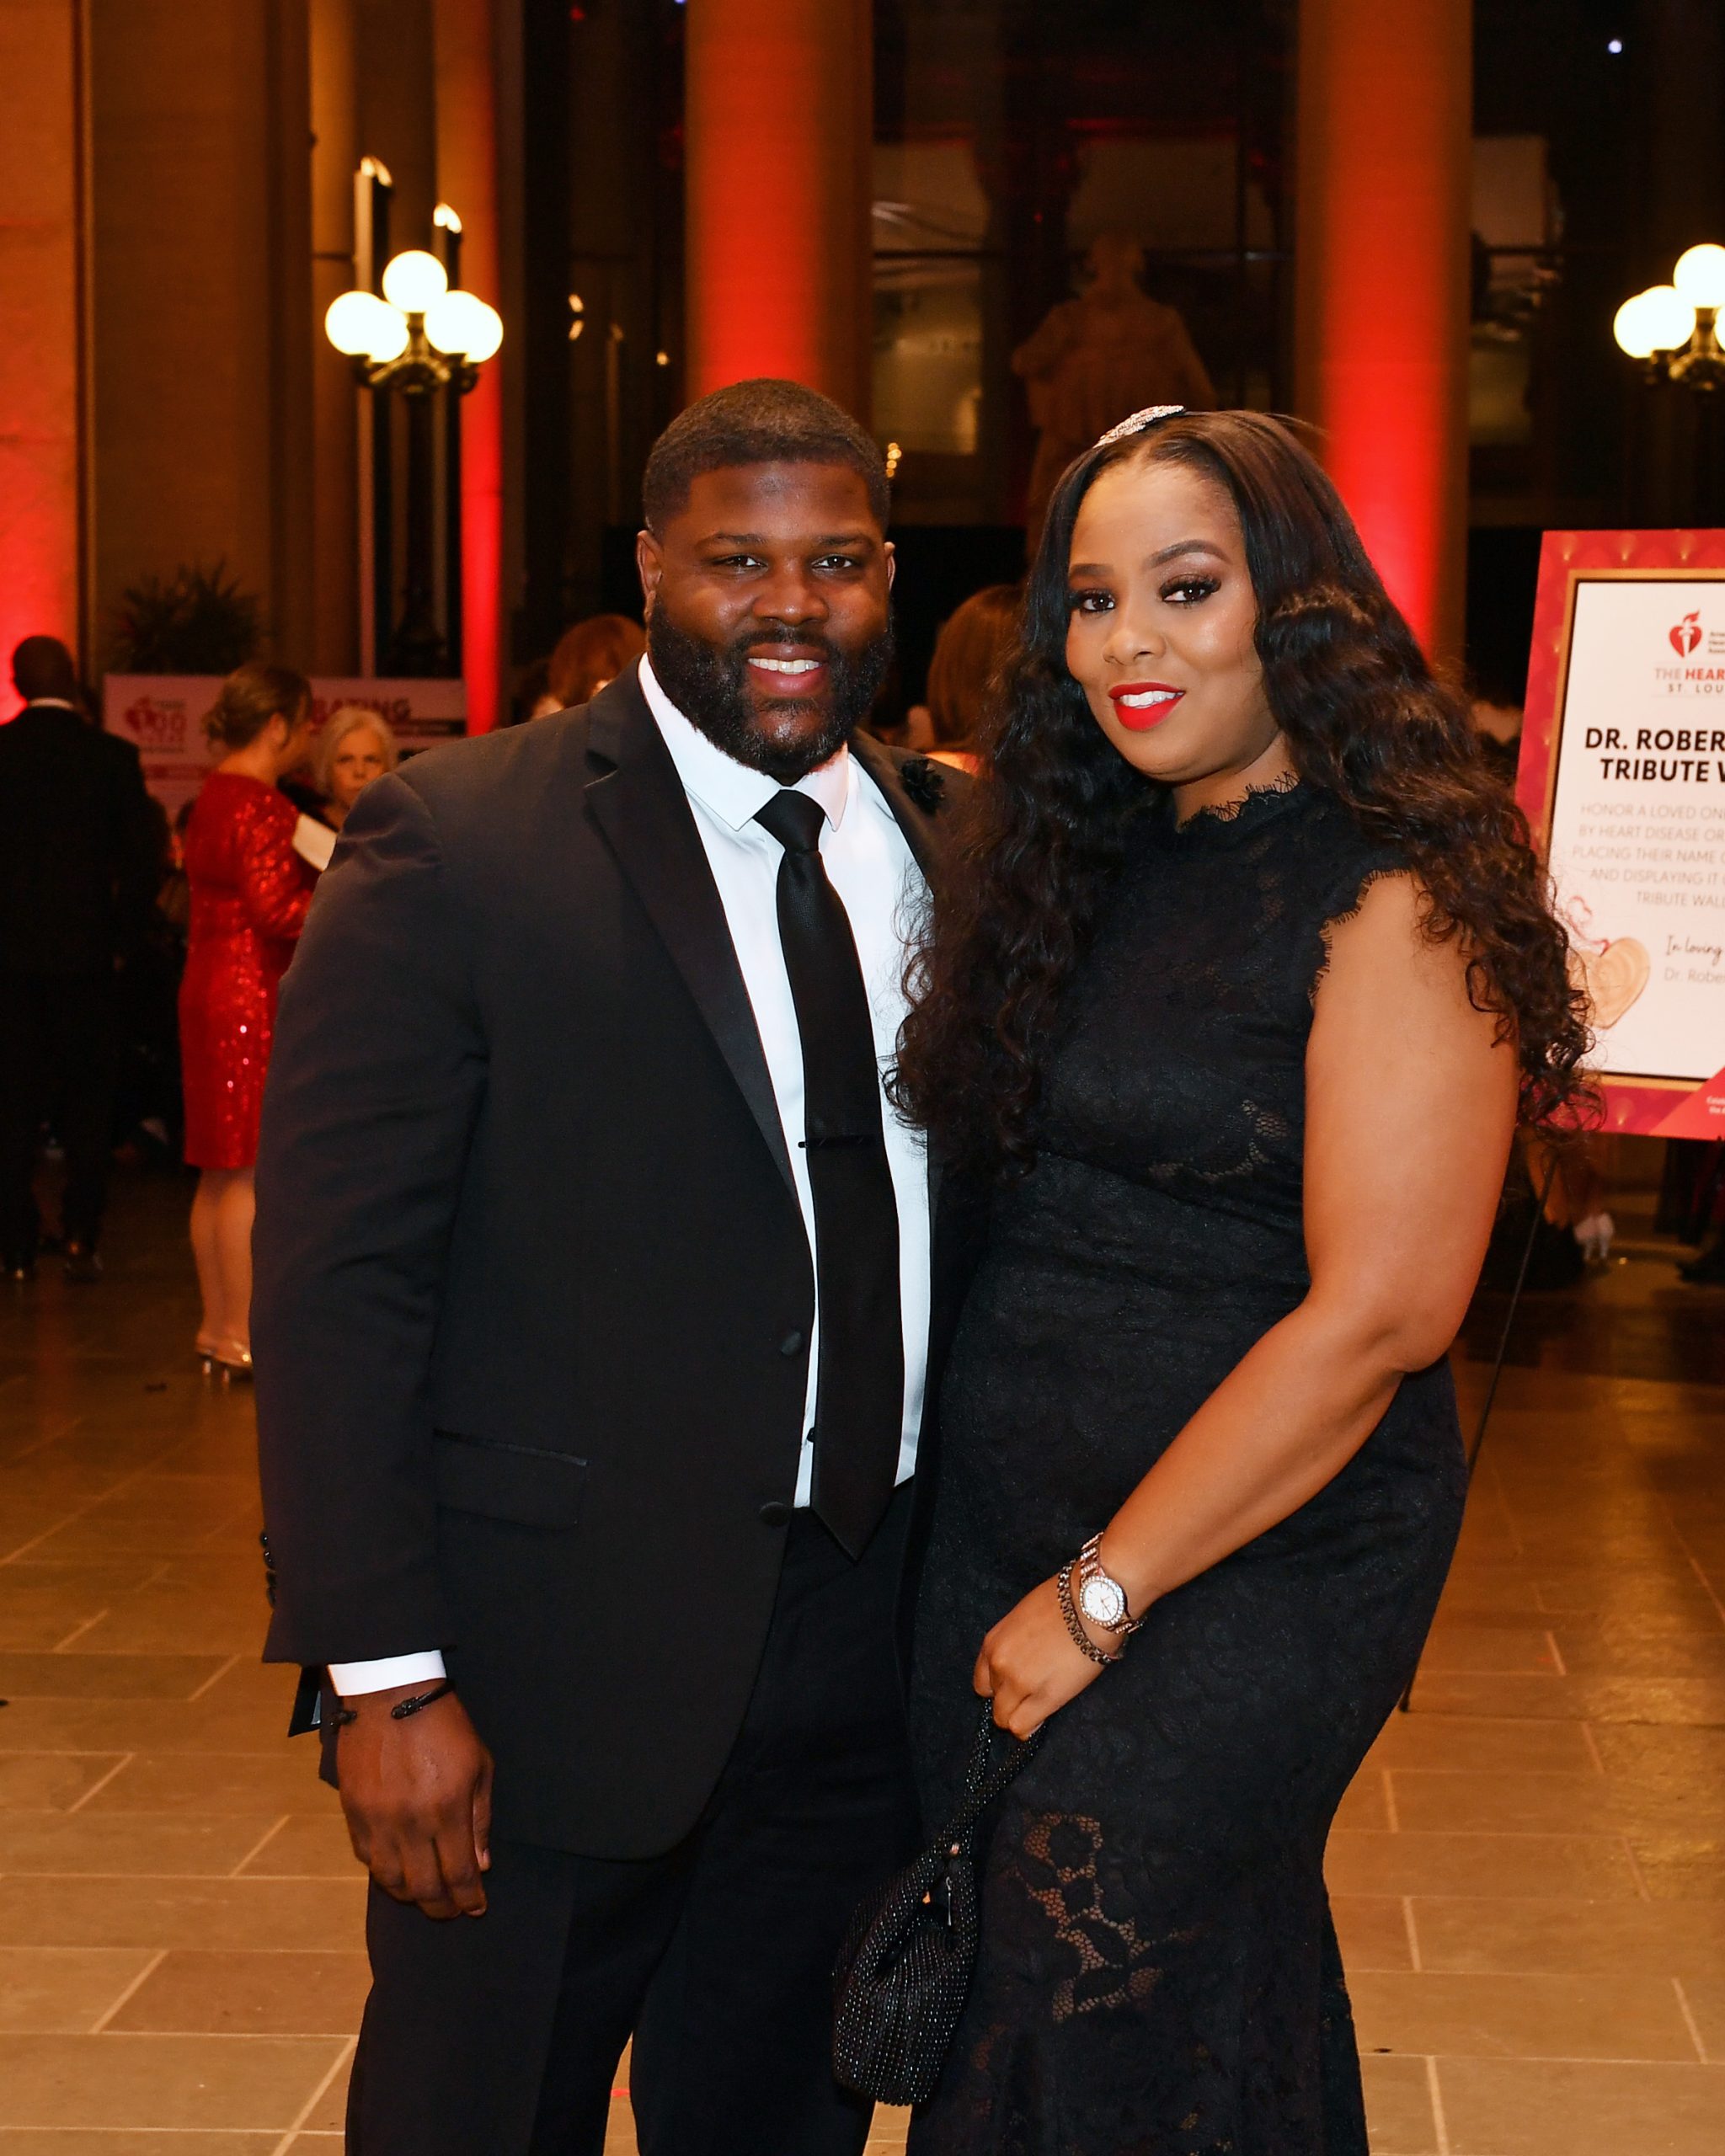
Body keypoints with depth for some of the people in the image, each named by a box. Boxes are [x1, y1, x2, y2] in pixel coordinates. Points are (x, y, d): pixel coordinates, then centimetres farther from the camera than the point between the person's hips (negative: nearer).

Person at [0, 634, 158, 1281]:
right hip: (86, 951, 0)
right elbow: (140, 864, -6)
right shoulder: (112, 756, -5)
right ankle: (80, 1233, 0)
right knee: (87, 1100, 9)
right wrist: (121, 937, 6)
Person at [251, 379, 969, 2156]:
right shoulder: (456, 850, -10)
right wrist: (384, 1675, -16)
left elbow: (980, 1224, 10)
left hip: (870, 1652, 5)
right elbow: (337, 1286, -12)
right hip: (558, 1661, -4)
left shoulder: (953, 848, 6)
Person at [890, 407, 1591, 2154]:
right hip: (1000, 1538, 7)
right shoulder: (1082, 868, 9)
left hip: (1253, 1568, -6)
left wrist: (1103, 1599, -15)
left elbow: (1381, 1311, -19)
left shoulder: (1395, 908, -13)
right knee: (974, 1998, 15)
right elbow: (991, 1202, 10)